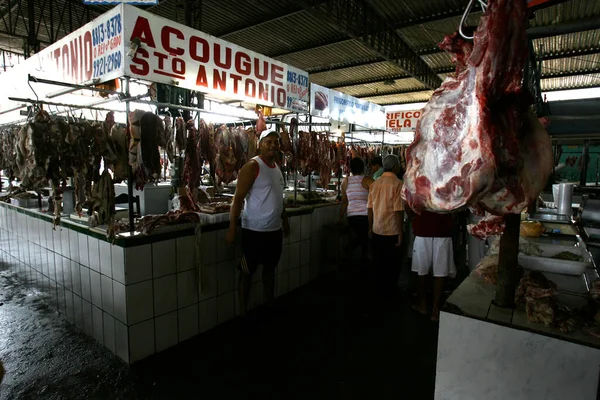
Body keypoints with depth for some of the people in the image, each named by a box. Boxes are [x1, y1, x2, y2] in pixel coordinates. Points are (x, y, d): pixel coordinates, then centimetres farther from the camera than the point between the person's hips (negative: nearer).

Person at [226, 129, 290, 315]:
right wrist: (232, 230, -21)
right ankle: (244, 312, 19)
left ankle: (270, 305, 35)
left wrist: (285, 220, 19)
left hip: (275, 229, 8)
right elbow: (238, 198, -17)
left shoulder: (276, 167, 10)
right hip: (255, 230, -8)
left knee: (270, 267, 19)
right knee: (247, 271, 5)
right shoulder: (252, 166, -13)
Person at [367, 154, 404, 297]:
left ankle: (380, 290, 30)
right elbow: (398, 211, -17)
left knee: (379, 263, 17)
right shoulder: (397, 184, -14)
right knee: (392, 264, 11)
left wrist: (370, 228, 15)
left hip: (377, 231, 6)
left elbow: (370, 208, 5)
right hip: (392, 231, -5)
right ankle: (389, 291, 21)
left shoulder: (374, 184, 3)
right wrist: (400, 234, -12)